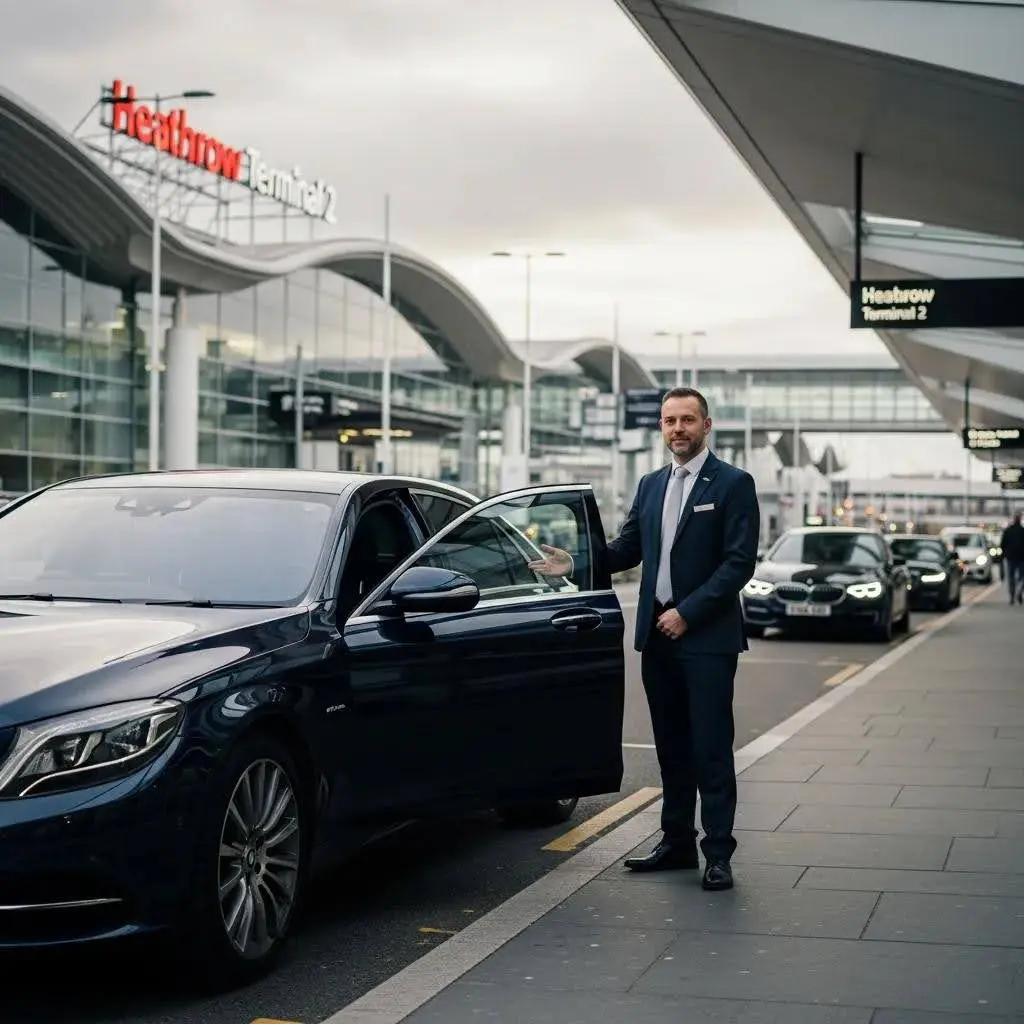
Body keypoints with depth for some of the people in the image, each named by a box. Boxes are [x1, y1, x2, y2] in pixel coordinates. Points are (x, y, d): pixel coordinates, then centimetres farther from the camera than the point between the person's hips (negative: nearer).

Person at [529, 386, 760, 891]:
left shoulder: (733, 484, -5)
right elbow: (628, 547, 18)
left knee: (711, 749, -4)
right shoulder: (651, 485, 14)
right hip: (657, 635, 6)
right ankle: (676, 841, 21)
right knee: (671, 747, 12)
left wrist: (687, 612, -15)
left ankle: (718, 853, 0)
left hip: (707, 636, -6)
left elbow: (740, 562, -11)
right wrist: (576, 564, 2)